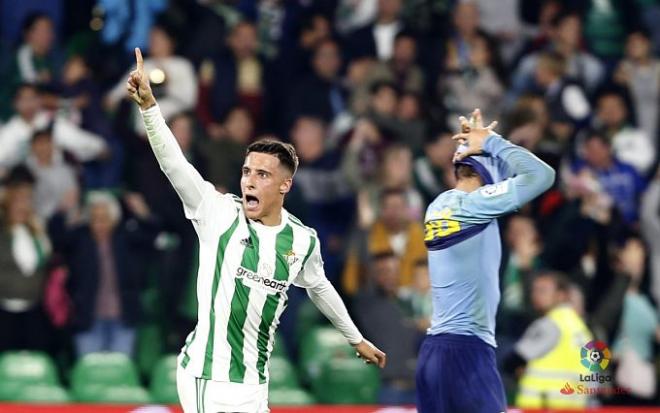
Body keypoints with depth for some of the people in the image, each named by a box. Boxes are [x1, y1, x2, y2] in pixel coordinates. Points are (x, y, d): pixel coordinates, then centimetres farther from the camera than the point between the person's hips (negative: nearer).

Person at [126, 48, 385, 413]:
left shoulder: (303, 240, 5)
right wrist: (148, 105, -31)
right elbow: (172, 162, -18)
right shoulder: (220, 213, -7)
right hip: (209, 377, -5)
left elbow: (319, 288, 25)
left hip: (254, 380, 5)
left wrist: (356, 339, 35)